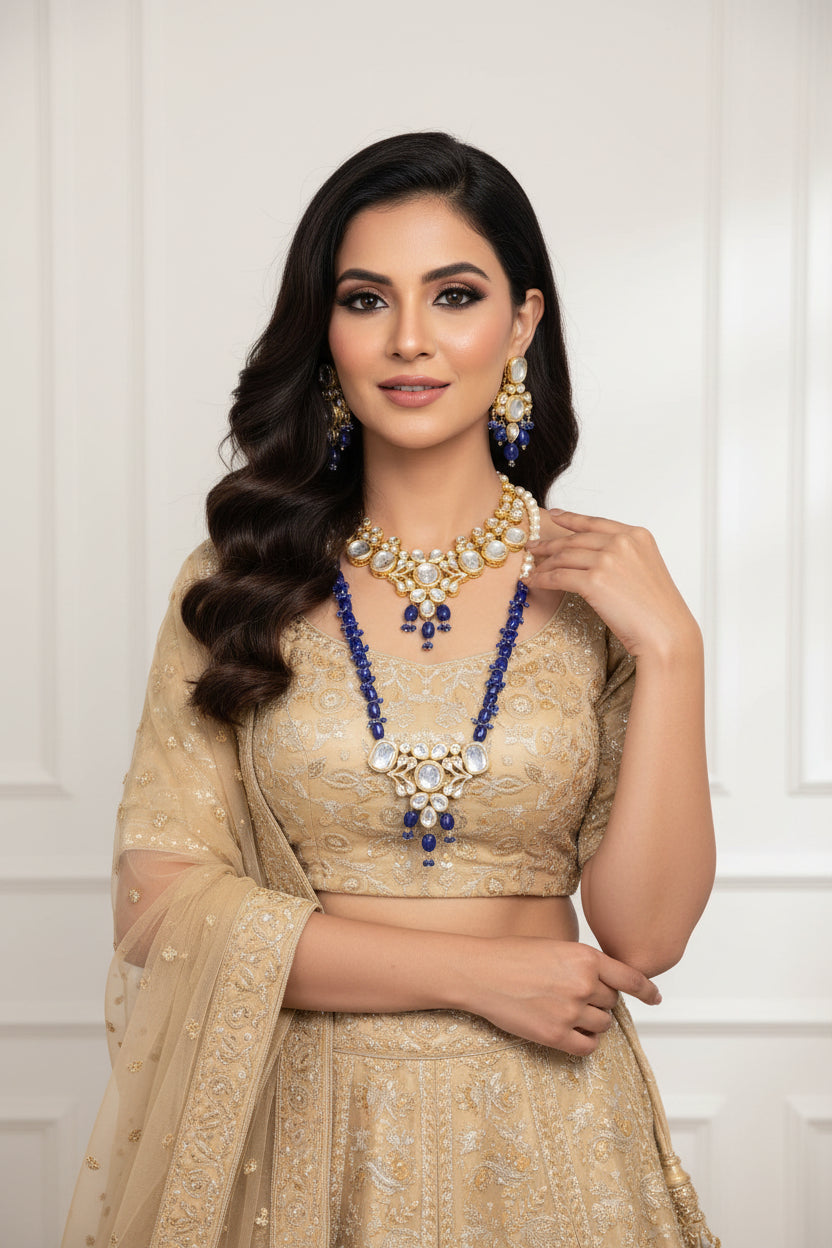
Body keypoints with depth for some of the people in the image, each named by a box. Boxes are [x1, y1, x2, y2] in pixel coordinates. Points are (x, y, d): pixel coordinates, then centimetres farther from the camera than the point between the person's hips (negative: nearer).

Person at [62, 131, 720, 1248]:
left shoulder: (599, 583, -3)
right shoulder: (240, 582, -4)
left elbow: (647, 935, -8)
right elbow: (162, 896, -9)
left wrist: (669, 651, -16)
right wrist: (474, 970, -14)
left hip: (540, 1131, 1)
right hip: (303, 1123, 0)